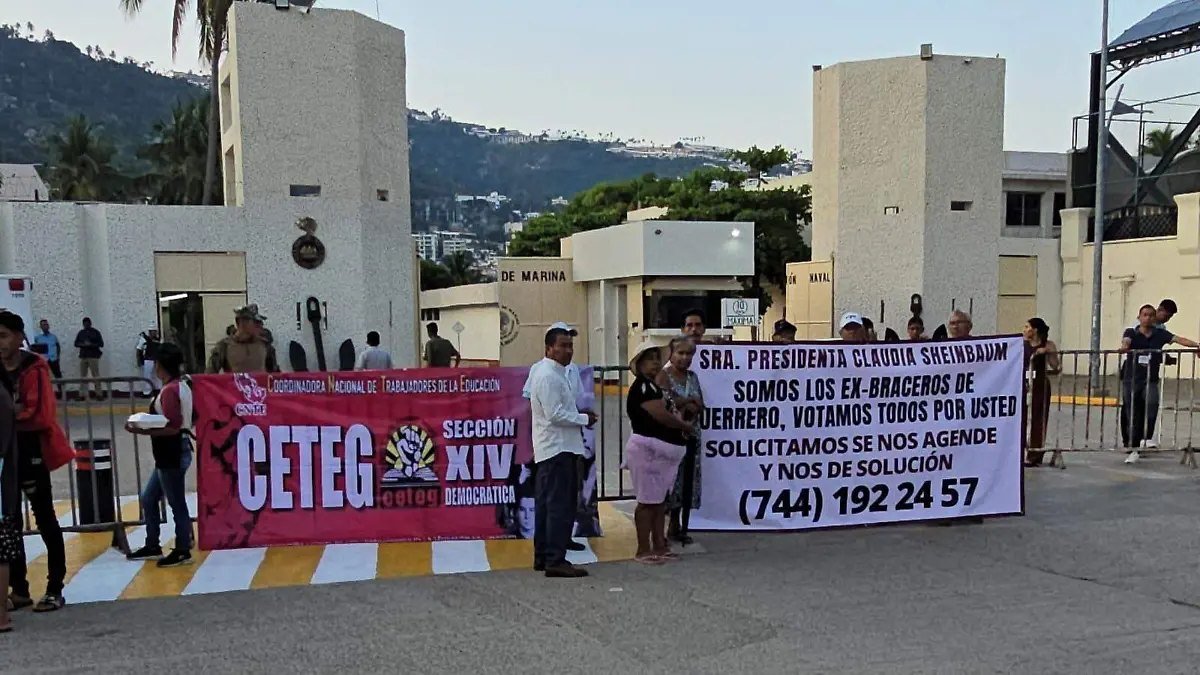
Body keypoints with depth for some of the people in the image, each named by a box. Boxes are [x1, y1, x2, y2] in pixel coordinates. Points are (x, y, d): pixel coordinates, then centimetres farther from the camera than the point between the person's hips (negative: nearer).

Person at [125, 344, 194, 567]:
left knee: (176, 504, 0)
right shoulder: (182, 386, 10)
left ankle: (182, 552, 10)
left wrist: (142, 431, -22)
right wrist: (147, 426, 13)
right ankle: (152, 547, 27)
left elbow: (172, 428, -23)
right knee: (148, 499, 18)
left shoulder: (169, 390, -18)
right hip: (171, 453, 10)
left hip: (172, 455, -10)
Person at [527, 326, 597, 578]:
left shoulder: (550, 372, 15)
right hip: (558, 448, -11)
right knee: (560, 505, -8)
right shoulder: (548, 376, -16)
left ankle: (542, 557, 21)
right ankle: (555, 560, -5)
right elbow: (555, 414, -22)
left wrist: (578, 414, 7)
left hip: (549, 449, 11)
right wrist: (584, 419, -10)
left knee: (546, 504, 14)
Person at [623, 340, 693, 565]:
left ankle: (659, 546, 21)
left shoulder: (654, 386, 17)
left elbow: (668, 412, 23)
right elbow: (661, 416, -21)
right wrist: (686, 426, -6)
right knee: (648, 501, -5)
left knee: (660, 500, 13)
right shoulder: (642, 386, -14)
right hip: (649, 449, -10)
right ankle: (643, 550, 2)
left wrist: (678, 417, 2)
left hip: (663, 450, 10)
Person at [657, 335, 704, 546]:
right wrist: (690, 400, -7)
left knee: (688, 481, 7)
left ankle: (678, 526, 16)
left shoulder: (693, 377, 14)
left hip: (691, 435, 6)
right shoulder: (663, 376, -5)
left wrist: (682, 404, -13)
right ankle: (674, 525, 3)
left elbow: (700, 406, 8)